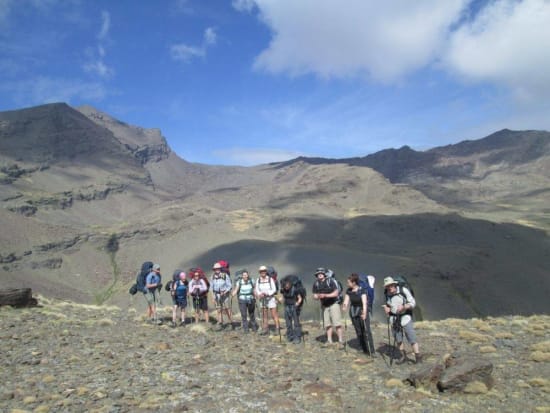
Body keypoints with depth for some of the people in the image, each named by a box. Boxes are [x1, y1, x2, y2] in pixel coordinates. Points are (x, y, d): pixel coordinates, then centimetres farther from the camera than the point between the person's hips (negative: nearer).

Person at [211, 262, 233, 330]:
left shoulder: (225, 276, -13)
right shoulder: (213, 276, 1)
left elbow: (229, 286, -7)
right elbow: (212, 286, 11)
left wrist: (224, 292, -21)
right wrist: (214, 296, 8)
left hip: (224, 294, -4)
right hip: (217, 295, 4)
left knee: (227, 309, -5)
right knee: (219, 310, 6)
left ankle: (231, 323, 8)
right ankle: (221, 325, 12)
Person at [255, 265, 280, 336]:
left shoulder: (270, 279, -11)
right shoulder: (258, 280, 0)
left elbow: (274, 289, -12)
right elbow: (257, 290, 2)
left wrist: (267, 294, -26)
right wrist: (260, 294, -19)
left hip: (271, 299, -4)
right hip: (262, 300, 4)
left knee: (274, 315, -3)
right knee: (264, 316, 9)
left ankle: (277, 329, 4)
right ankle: (266, 330, 18)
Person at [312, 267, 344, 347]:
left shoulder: (331, 281, -15)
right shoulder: (316, 284, -2)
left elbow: (336, 293, -16)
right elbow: (314, 296, 1)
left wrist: (325, 295, -27)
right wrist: (318, 296, -23)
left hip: (333, 304, -4)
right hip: (324, 306, 4)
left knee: (337, 324, -7)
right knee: (327, 324, 8)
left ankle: (341, 341, -2)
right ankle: (329, 341, 17)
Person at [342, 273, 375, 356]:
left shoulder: (362, 291, -15)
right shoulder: (348, 291, 2)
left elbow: (364, 302, -24)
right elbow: (346, 301, 0)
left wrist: (364, 313, -35)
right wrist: (345, 306, -22)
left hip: (362, 312, -5)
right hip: (353, 313, 5)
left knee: (366, 331, -8)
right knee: (358, 332, 8)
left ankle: (371, 351, -4)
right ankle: (364, 350, 19)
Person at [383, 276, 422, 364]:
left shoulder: (403, 290, -14)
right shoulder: (387, 294, -1)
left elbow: (413, 303, -10)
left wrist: (403, 307, -26)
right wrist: (386, 308, -5)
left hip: (405, 317, -4)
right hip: (394, 319, 4)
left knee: (411, 338, -6)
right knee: (398, 339, 8)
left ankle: (418, 357, 6)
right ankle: (403, 356, 25)